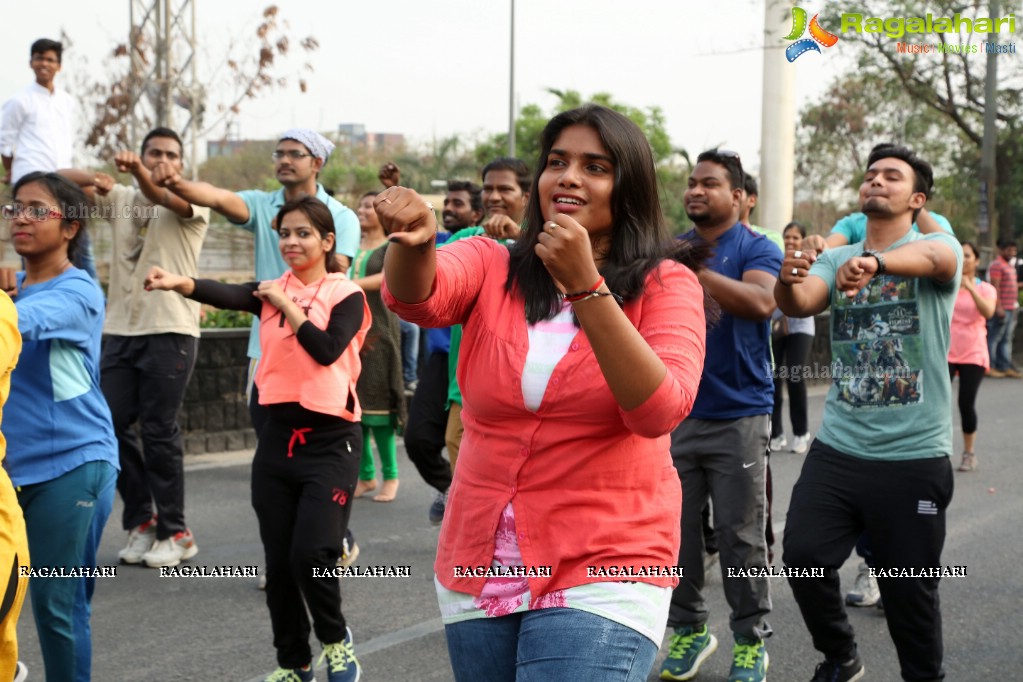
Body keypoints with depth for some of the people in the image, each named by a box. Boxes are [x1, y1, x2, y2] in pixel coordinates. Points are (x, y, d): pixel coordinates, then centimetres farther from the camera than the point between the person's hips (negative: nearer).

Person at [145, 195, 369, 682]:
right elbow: (226, 295, -14)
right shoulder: (272, 291, 7)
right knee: (278, 560, 7)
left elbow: (327, 350, -18)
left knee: (311, 553, -13)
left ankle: (336, 640, 15)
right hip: (278, 437, 4)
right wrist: (178, 283, -33)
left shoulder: (346, 295, -2)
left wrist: (288, 305, -13)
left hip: (330, 441, -4)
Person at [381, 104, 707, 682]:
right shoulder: (490, 267, 3)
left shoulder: (666, 284, -3)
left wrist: (585, 286, -26)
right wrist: (413, 242, -40)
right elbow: (418, 296, -18)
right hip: (478, 567, 4)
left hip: (602, 571, -3)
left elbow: (659, 412, -18)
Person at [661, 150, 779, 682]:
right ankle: (688, 628, 21)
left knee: (740, 536, 1)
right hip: (676, 413, 4)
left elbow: (760, 302, -23)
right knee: (676, 529, 7)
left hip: (739, 414, -4)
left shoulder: (756, 249, -3)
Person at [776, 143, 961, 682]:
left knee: (910, 591, 5)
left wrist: (875, 263, -47)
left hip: (913, 457, -3)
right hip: (837, 448, 3)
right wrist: (788, 280, -34)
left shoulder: (938, 245, -1)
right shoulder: (835, 260, 11)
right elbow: (800, 304, -9)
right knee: (803, 556, -6)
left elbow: (935, 258, -26)